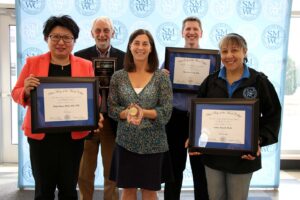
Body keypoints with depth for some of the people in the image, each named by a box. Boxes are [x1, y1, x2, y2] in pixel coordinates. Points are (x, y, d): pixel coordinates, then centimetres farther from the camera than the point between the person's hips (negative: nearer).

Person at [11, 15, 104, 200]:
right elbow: (16, 94, 5)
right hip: (41, 135, 0)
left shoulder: (86, 65, 3)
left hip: (73, 135, 1)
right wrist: (26, 90, -17)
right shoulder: (33, 62, 2)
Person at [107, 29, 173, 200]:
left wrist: (143, 112, -22)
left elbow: (166, 111, -8)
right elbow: (112, 108, 0)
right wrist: (127, 113, -20)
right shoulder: (118, 77, 1)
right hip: (126, 142, 2)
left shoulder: (161, 77, -4)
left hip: (152, 143, -1)